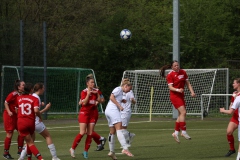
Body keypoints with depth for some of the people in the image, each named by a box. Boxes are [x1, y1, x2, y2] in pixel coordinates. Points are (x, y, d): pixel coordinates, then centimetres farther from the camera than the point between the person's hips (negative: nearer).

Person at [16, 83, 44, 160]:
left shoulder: (19, 98, 7)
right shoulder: (34, 99, -4)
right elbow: (36, 110, -20)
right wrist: (40, 117, -1)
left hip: (21, 122, 0)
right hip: (31, 122, 0)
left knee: (30, 143, -3)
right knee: (30, 141, 23)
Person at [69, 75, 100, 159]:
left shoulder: (95, 91, 7)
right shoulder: (84, 92, -8)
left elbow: (99, 100, 4)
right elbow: (84, 103, -18)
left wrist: (97, 93, -8)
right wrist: (88, 94, -23)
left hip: (92, 114, 5)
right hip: (84, 113, -5)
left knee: (90, 134, 0)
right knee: (82, 133, -13)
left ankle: (85, 151, 8)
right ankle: (72, 149, -2)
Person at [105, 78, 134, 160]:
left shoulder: (120, 91, 25)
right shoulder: (118, 89, -2)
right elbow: (111, 97, -14)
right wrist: (119, 106, -14)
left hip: (108, 110, 10)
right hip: (113, 110, -10)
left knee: (112, 132, 11)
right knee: (119, 129, -20)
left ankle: (111, 152, 14)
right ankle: (125, 148, -32)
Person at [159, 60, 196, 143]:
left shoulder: (183, 72, 8)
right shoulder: (170, 75, -9)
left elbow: (188, 83, 12)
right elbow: (170, 87, -15)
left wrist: (192, 92, -1)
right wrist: (178, 90, -32)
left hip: (181, 96, 7)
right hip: (174, 96, -7)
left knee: (181, 115, 7)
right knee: (183, 112, -17)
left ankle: (176, 133, 15)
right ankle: (184, 131, -12)